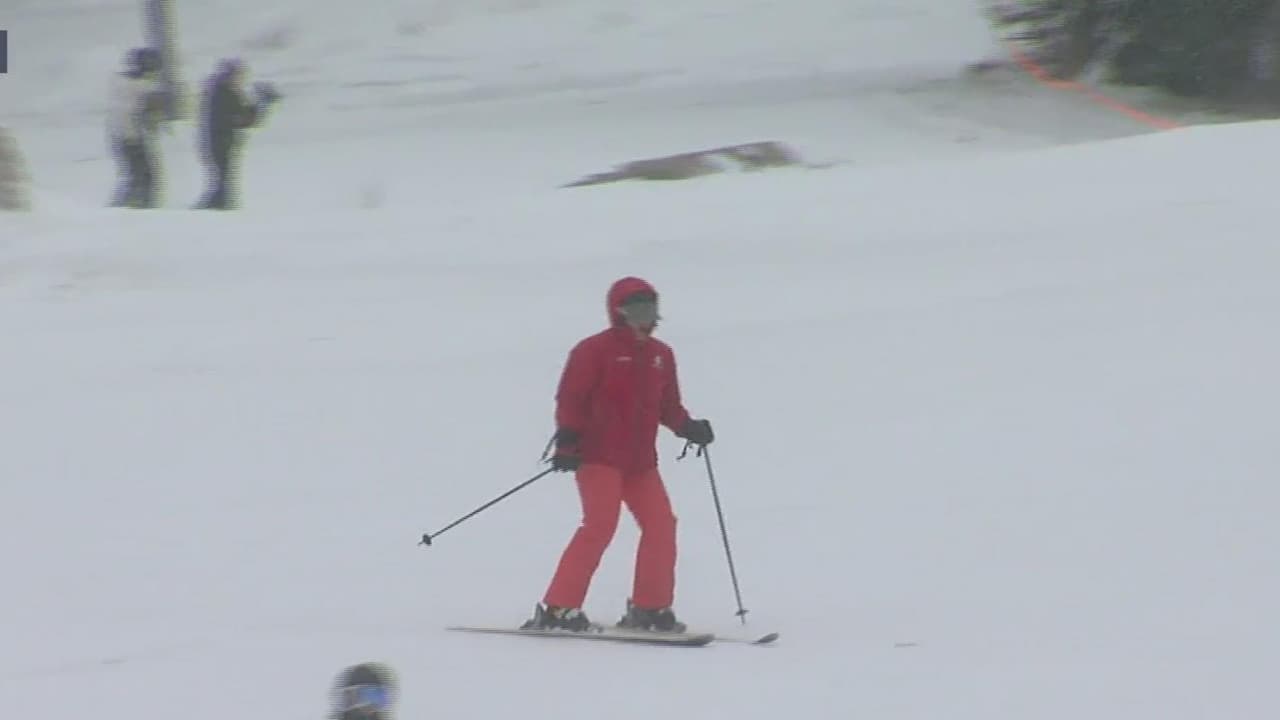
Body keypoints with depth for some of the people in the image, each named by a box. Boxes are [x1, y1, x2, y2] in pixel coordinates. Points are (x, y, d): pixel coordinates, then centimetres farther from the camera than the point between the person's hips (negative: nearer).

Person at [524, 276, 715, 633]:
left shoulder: (660, 355, 14)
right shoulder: (596, 350, -5)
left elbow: (668, 405, 20)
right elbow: (570, 396, -9)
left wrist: (688, 427, 1)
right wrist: (567, 442, -18)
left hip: (641, 461, 7)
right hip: (598, 456, -7)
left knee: (661, 524, -2)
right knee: (600, 524, -18)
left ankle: (649, 608, 8)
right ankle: (558, 608, -16)